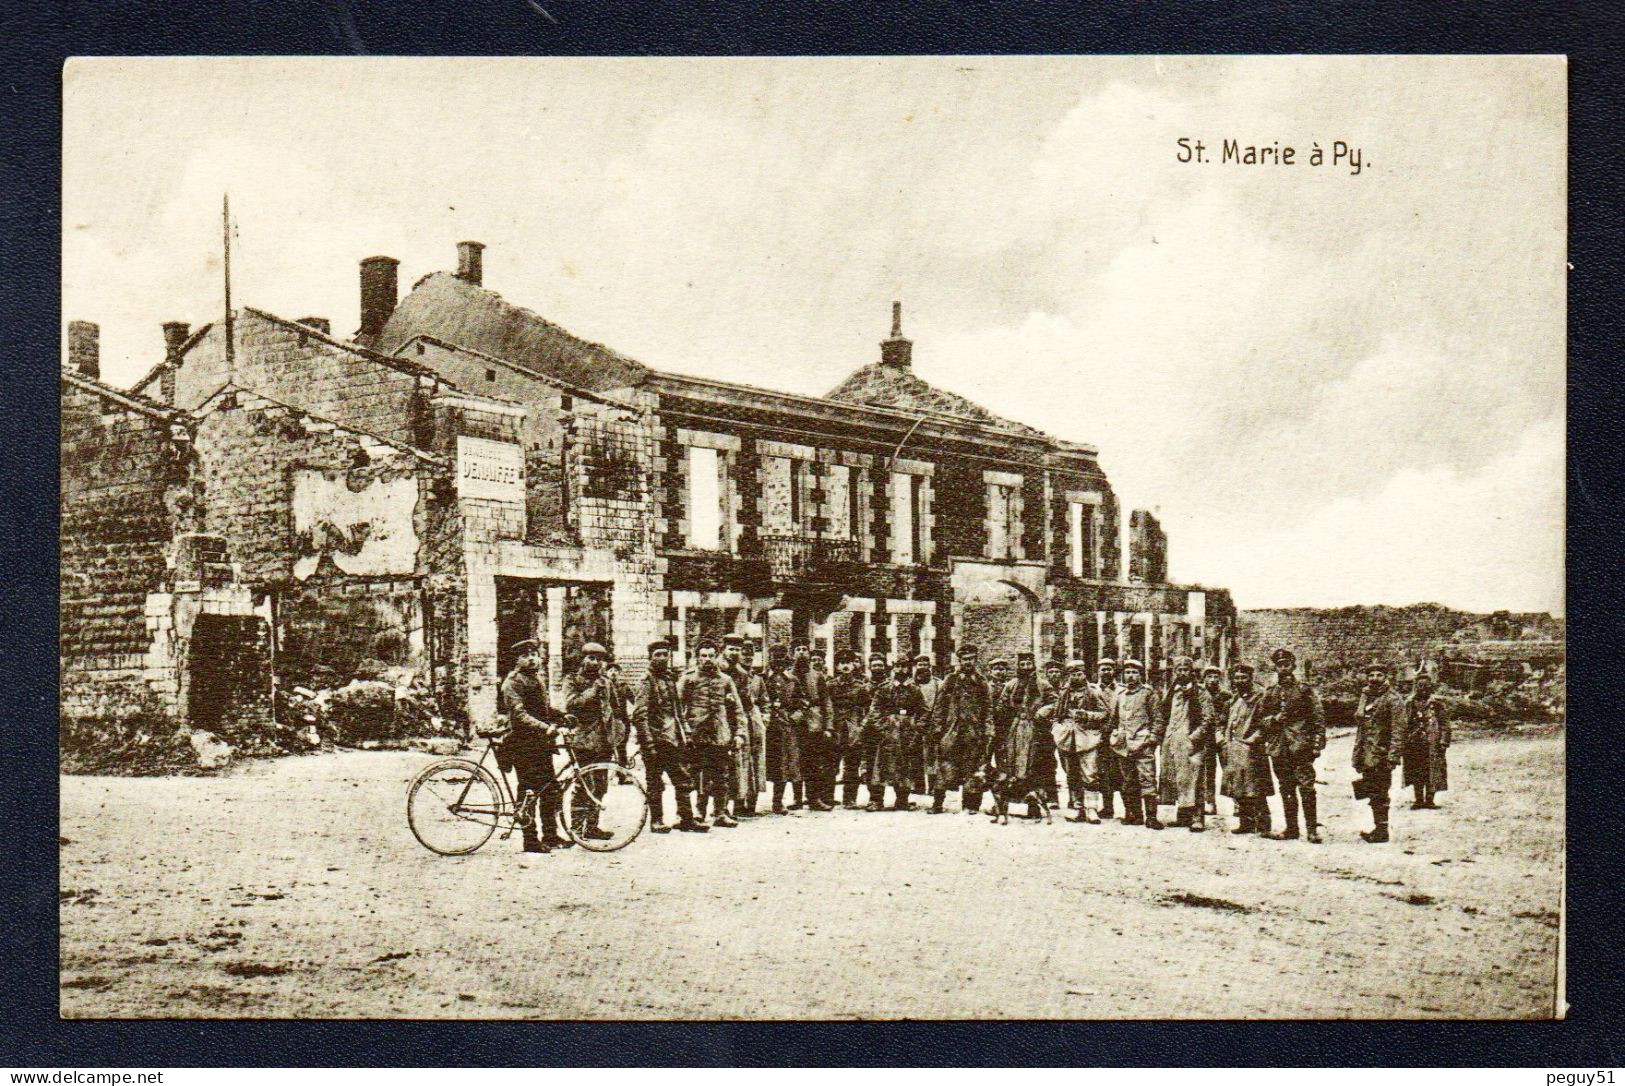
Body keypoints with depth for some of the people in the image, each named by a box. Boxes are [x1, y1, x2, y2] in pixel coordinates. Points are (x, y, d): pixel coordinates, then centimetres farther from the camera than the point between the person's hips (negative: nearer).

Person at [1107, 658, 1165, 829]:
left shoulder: (1149, 694, 2)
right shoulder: (1118, 696, 16)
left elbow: (1159, 719, 0)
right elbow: (1112, 719, 23)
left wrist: (1151, 738, -8)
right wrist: (1114, 737, 13)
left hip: (1143, 745, -5)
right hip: (1123, 745, 5)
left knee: (1147, 780, -11)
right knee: (1129, 782, 8)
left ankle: (1151, 816, -11)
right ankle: (1134, 814, 15)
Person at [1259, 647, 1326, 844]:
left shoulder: (1305, 690, 3)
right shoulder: (1270, 693, 14)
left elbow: (1318, 717, 0)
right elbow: (1261, 717, 18)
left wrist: (1318, 743, -8)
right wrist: (1273, 719, -4)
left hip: (1301, 746, -4)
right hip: (1278, 748, 4)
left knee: (1306, 787, -9)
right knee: (1286, 789, 9)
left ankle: (1312, 828, -5)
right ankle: (1291, 828, 15)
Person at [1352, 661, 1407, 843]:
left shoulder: (1393, 699, -8)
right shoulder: (1365, 697, 15)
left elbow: (1398, 730, -13)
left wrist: (1393, 755, -21)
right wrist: (1357, 756, 18)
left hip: (1382, 754, -7)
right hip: (1367, 756, 7)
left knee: (1379, 794, -5)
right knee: (1372, 793, 12)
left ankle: (1381, 831, 2)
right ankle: (1378, 827, 20)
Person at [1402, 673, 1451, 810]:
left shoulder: (1437, 704, 2)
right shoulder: (1410, 704, 9)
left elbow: (1445, 724, 0)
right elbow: (1403, 724, 12)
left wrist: (1444, 741, -8)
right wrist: (1404, 741, 7)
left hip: (1432, 743, -2)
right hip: (1413, 743, 2)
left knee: (1432, 772, -2)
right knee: (1415, 772, 5)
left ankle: (1429, 800, 5)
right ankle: (1419, 800, 13)